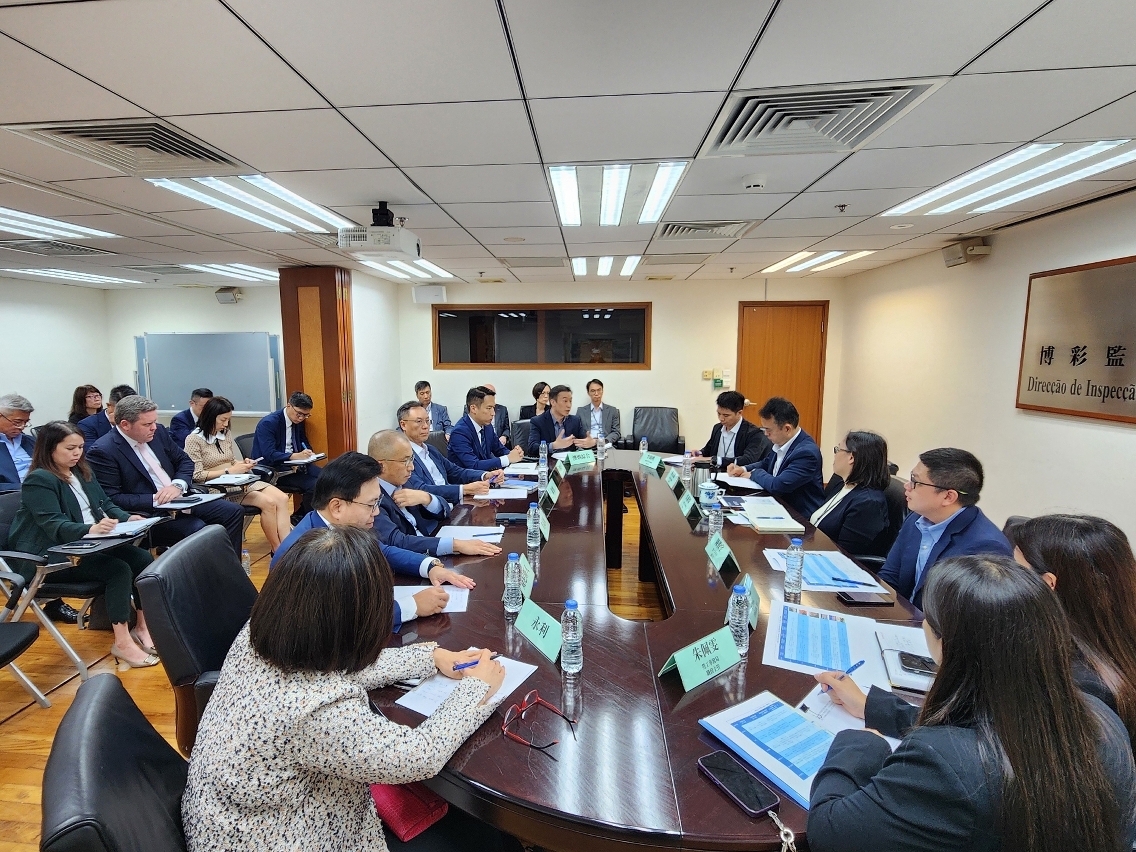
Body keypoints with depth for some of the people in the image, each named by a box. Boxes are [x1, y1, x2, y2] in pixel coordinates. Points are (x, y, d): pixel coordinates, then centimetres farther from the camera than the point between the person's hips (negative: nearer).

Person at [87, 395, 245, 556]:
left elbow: (184, 461, 13)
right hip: (148, 513, -7)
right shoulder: (103, 451, -12)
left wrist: (177, 485, -7)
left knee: (233, 512, -6)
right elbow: (111, 499, -15)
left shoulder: (159, 432, 6)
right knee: (197, 529, -31)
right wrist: (155, 500, -20)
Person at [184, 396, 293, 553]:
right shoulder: (193, 439, -7)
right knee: (268, 502, -27)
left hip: (239, 481, 7)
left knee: (282, 498, -18)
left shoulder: (225, 434, 12)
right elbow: (197, 475, -13)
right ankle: (277, 550, -14)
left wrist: (243, 463, -1)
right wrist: (229, 471, -15)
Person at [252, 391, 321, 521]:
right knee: (312, 485, -26)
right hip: (272, 469, -8)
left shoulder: (298, 422, 7)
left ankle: (299, 516, 1)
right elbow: (269, 455, -24)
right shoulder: (268, 423, -16)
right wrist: (295, 456, -37)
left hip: (294, 464, 8)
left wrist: (309, 453, -9)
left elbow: (304, 443, 17)